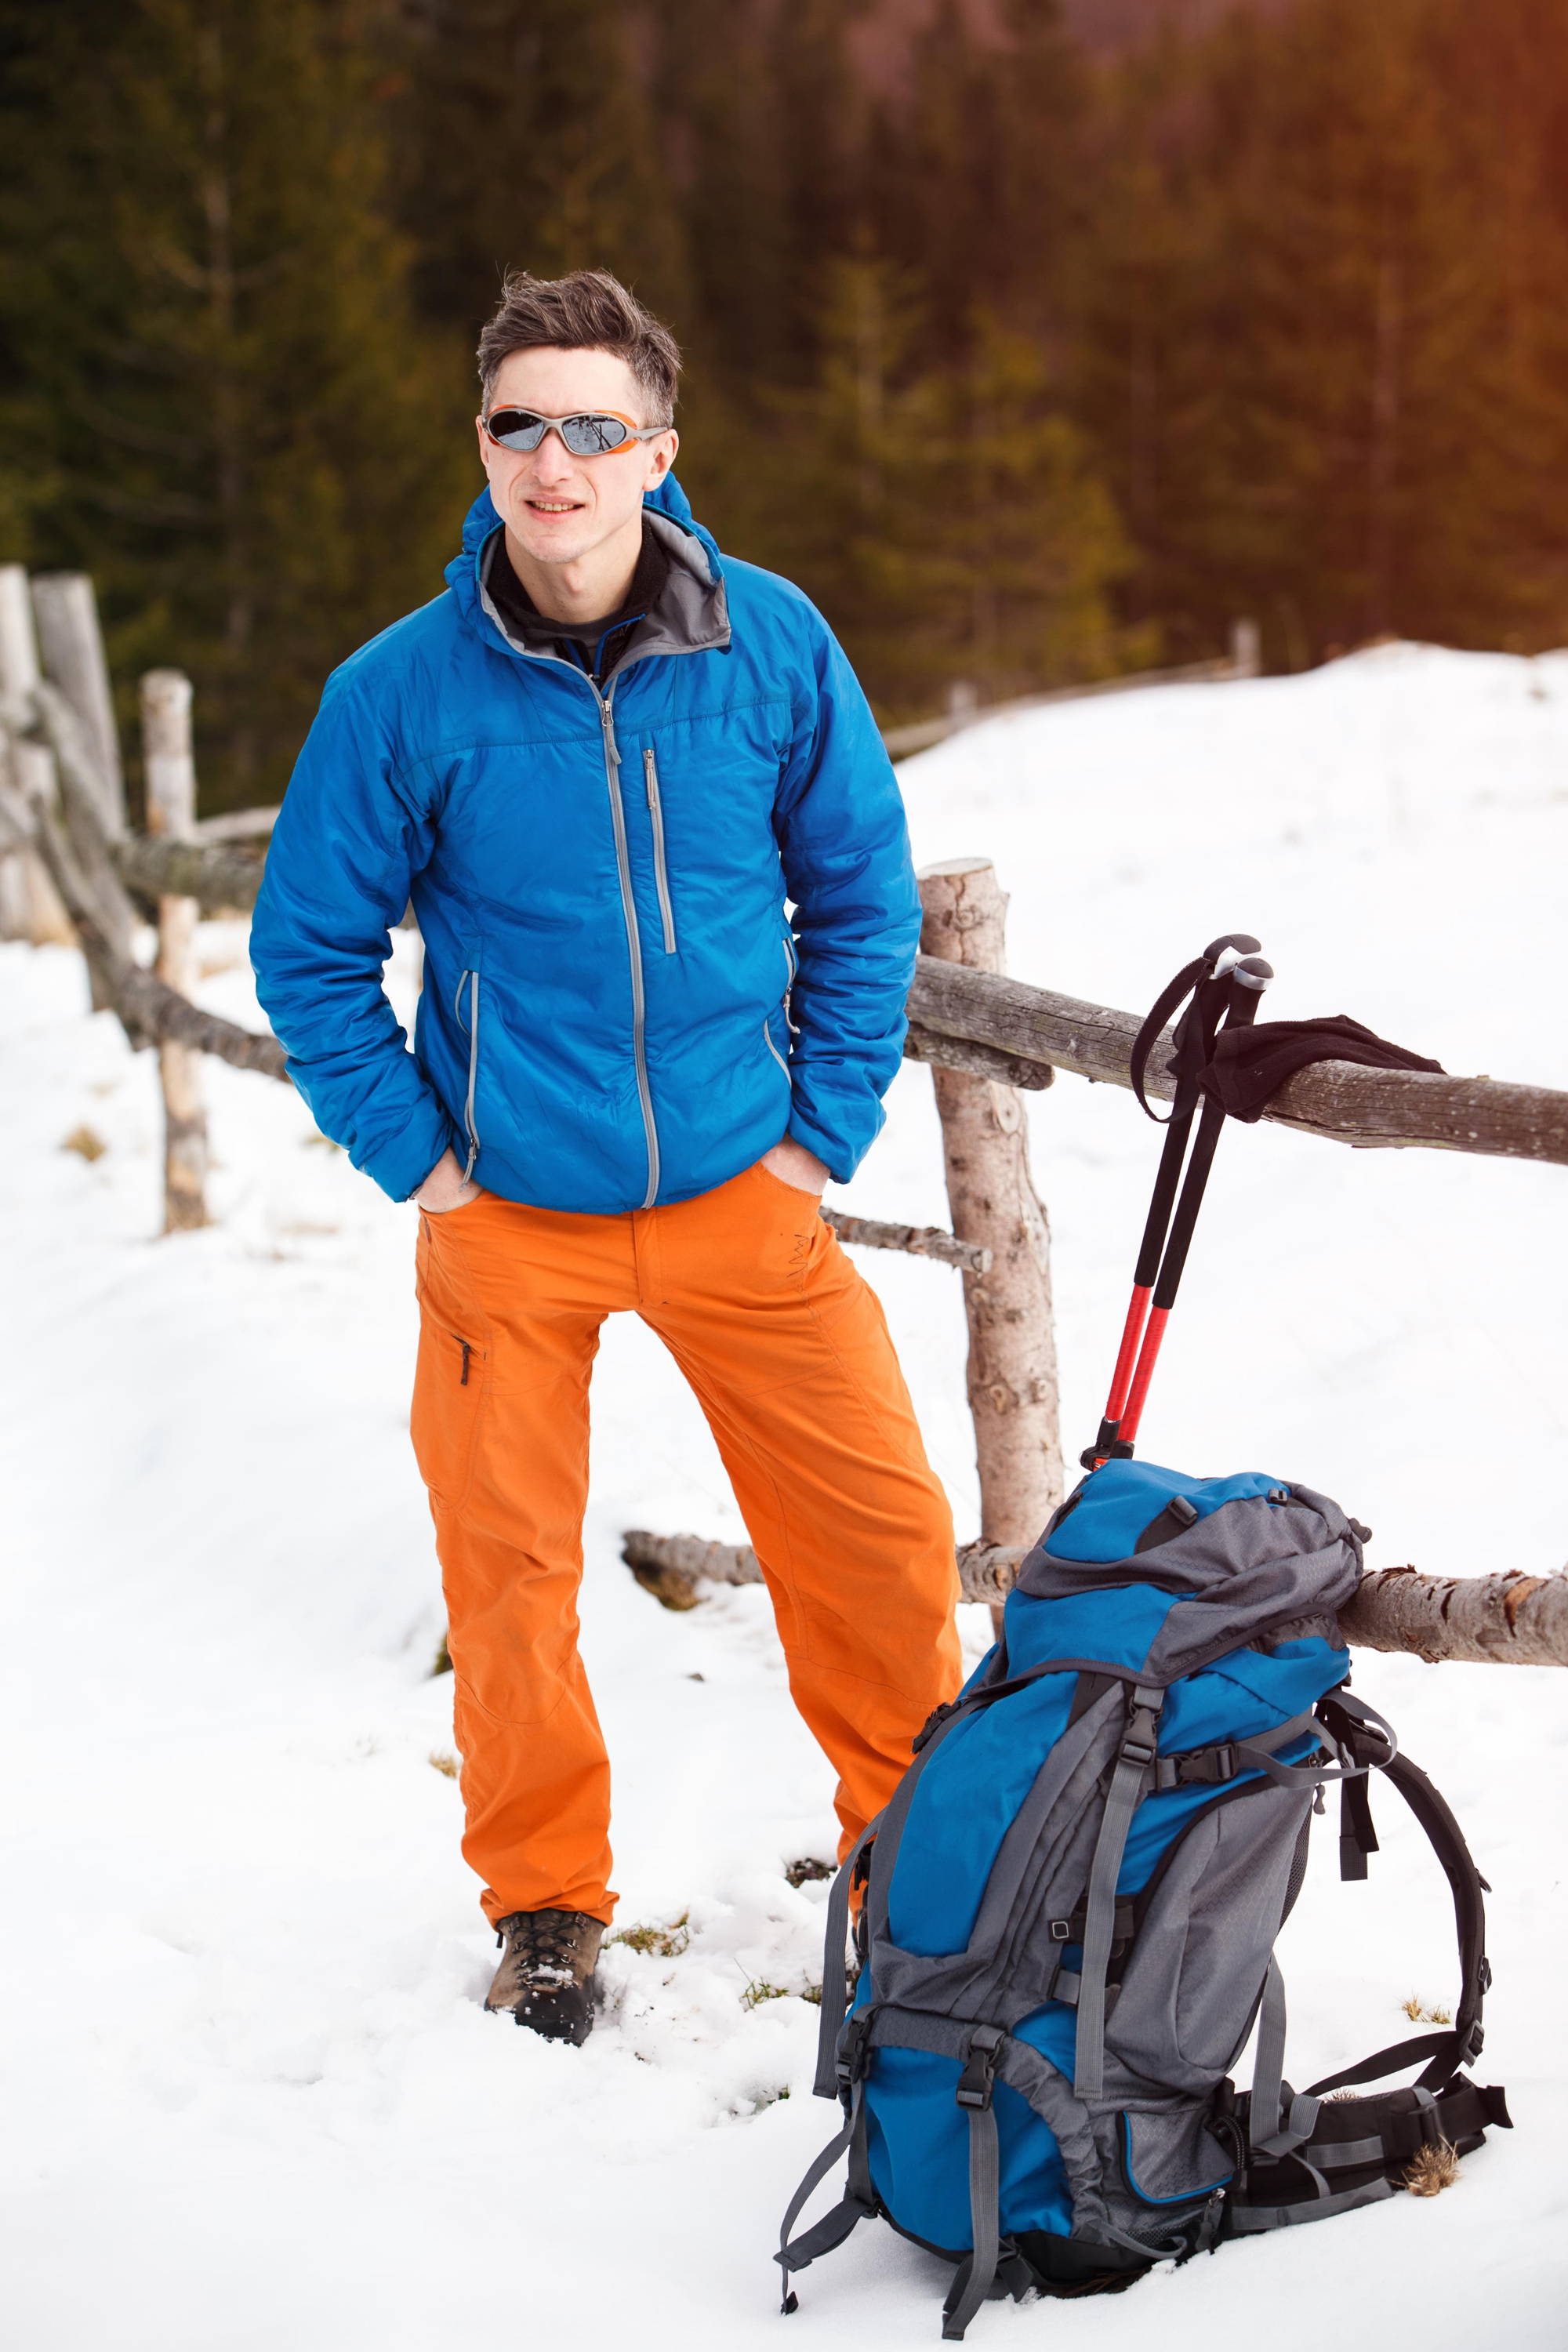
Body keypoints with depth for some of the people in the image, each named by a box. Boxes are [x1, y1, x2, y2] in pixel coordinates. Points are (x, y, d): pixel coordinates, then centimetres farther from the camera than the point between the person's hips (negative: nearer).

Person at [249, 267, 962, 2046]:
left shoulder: (771, 645, -7)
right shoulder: (403, 692, -12)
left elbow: (863, 893, 5)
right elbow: (310, 947, 0)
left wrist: (827, 1124, 0)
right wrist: (412, 1156, -4)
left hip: (742, 1188, 1)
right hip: (507, 1219, -1)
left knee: (879, 1529, 3)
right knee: (509, 1567, 6)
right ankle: (544, 1901, 27)